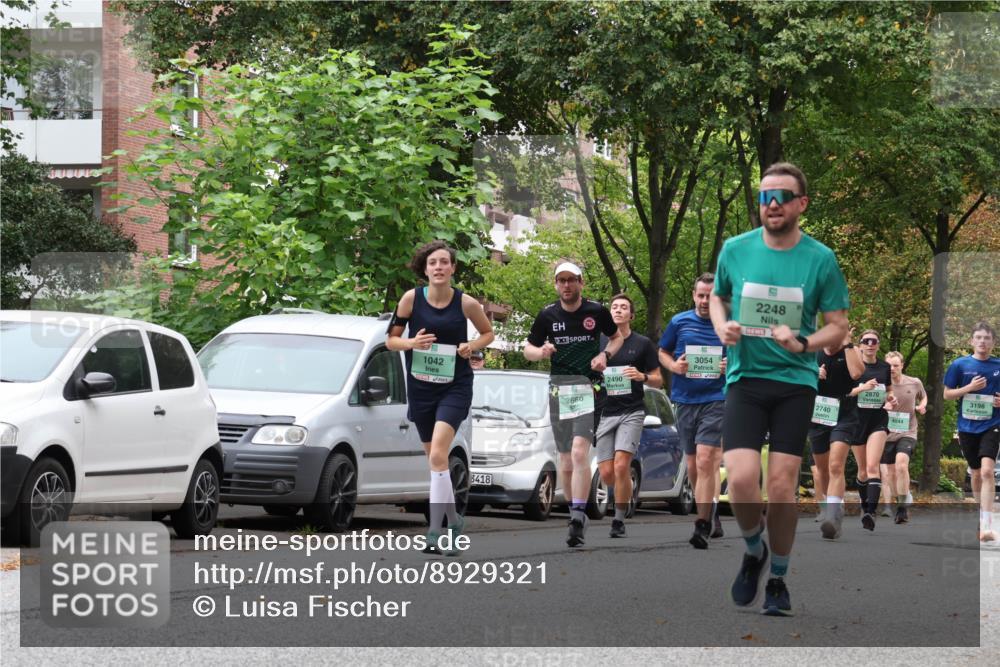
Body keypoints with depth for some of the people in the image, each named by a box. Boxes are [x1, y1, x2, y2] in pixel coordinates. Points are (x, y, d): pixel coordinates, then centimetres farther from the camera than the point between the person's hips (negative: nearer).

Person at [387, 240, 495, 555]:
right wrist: (412, 342, -18)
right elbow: (391, 339, 2)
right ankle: (453, 520, 32)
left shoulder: (466, 303, -8)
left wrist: (472, 346, -10)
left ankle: (435, 533, -18)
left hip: (455, 387, -3)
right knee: (435, 460, 12)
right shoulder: (412, 298, -5)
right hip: (420, 387, 3)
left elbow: (488, 332, 10)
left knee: (438, 456, -18)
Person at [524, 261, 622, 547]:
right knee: (566, 460, 6)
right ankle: (576, 513, 22)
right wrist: (541, 351, -11)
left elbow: (616, 337, 18)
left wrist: (605, 355, -3)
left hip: (589, 387, -3)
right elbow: (527, 349, 12)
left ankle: (578, 518, -25)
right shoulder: (548, 315, 5)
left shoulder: (597, 311, 1)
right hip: (559, 388, 3)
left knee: (579, 451, -21)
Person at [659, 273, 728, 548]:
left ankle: (702, 526, -18)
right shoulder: (679, 322, 8)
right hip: (685, 400, 4)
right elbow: (663, 353, 17)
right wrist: (674, 366, -5)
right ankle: (711, 516, 28)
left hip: (716, 399, -4)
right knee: (692, 466, 11)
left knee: (706, 461, -17)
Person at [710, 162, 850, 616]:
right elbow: (717, 296, 21)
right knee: (741, 479, -16)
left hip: (795, 381, -1)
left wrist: (802, 344, -16)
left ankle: (778, 580, 16)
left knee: (782, 486, -4)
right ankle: (753, 552, 15)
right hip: (744, 377, 1)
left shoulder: (820, 259, -2)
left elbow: (838, 327, 3)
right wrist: (722, 326, 0)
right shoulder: (735, 250, 3)